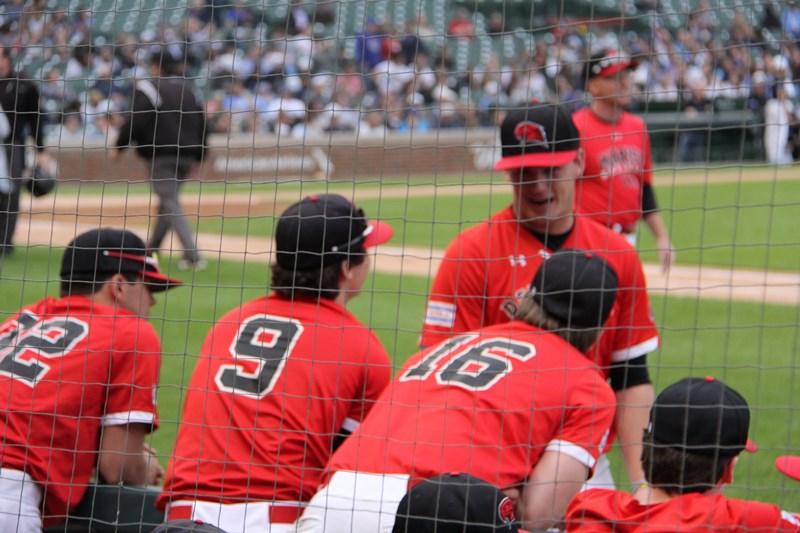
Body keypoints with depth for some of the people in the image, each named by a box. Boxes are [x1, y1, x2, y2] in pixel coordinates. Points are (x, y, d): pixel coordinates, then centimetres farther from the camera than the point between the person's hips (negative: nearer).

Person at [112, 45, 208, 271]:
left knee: (170, 204, -9)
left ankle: (192, 254, -23)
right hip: (186, 156, 7)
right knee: (168, 200, 20)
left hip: (160, 155, -7)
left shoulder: (149, 88, -6)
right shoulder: (188, 90, 13)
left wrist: (119, 146, -2)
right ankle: (152, 249, 31)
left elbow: (135, 121, -13)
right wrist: (198, 156, 21)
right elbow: (202, 124, 13)